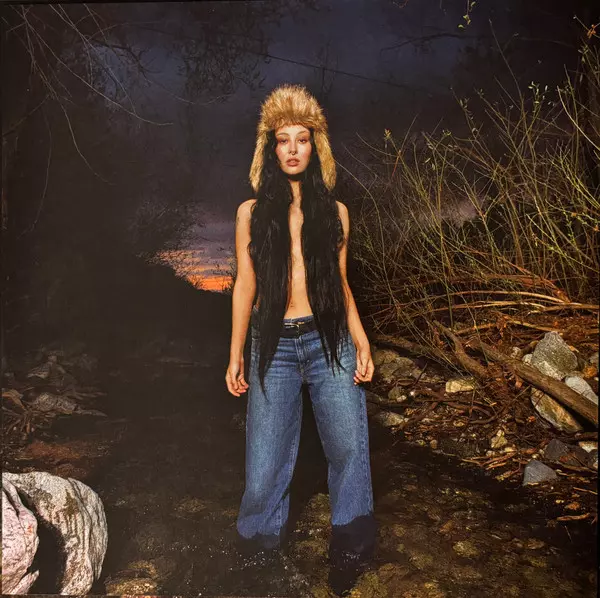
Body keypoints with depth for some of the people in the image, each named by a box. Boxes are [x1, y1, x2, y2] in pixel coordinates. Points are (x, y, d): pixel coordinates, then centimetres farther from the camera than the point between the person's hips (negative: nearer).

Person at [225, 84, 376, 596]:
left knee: (350, 447, -3)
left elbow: (340, 283, 12)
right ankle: (263, 542, 31)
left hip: (329, 341, 1)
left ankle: (350, 551, 20)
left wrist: (362, 342, 2)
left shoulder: (335, 212, 9)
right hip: (274, 346, 0)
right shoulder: (252, 213, 6)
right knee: (266, 457, 4)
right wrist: (235, 355, 5)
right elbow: (245, 286, 7)